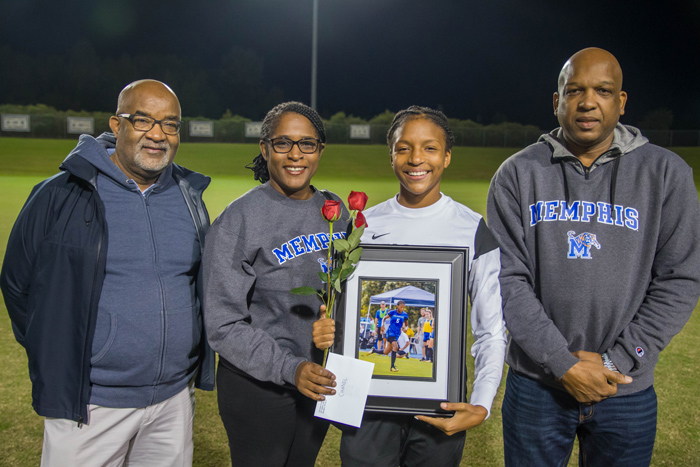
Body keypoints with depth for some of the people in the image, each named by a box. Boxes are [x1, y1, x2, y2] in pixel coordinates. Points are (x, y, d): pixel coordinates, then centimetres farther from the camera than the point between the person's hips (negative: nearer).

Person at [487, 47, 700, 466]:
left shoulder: (666, 173, -1)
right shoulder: (518, 174, -2)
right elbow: (509, 278, -8)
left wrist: (616, 361, -11)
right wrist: (562, 363, -14)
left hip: (629, 391, 1)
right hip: (536, 384, 0)